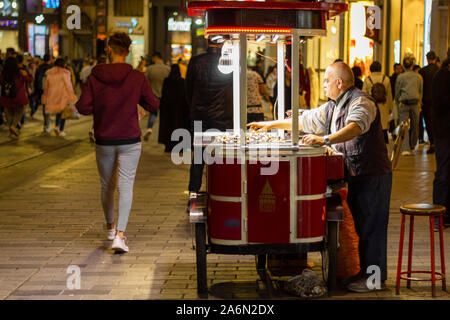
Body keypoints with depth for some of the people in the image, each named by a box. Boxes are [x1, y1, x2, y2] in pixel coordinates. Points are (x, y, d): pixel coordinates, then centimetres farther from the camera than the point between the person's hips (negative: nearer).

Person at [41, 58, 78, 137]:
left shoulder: (49, 73, 4)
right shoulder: (64, 73, -11)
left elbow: (46, 86, 10)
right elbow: (68, 85, -11)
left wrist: (45, 96, 19)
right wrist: (72, 96, -5)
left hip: (53, 96, 5)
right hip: (63, 96, -5)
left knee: (58, 111, 23)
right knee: (63, 112, 7)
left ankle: (56, 126, 6)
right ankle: (61, 131, 5)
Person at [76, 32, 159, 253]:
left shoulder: (95, 77, -7)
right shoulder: (137, 78, -8)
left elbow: (83, 107, -10)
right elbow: (153, 105, -1)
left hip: (104, 141, 2)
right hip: (130, 141, -1)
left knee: (107, 186, 18)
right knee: (125, 187, -3)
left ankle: (110, 227, 35)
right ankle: (119, 235, -16)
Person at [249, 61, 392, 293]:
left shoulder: (360, 102, -15)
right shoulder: (332, 107, 17)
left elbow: (356, 127, -34)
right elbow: (305, 121, 24)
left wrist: (325, 139, -45)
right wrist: (271, 125, 24)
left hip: (373, 175, -9)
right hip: (357, 176, 9)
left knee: (371, 226, -6)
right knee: (362, 226, 12)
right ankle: (366, 272, 19)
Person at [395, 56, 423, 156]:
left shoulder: (400, 77, -4)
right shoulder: (419, 77, 2)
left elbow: (397, 93, 2)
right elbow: (421, 91, 10)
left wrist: (398, 104, 16)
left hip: (403, 103, -2)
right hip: (415, 103, 2)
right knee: (414, 126, 15)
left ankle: (405, 149, -15)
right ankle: (412, 147, 27)